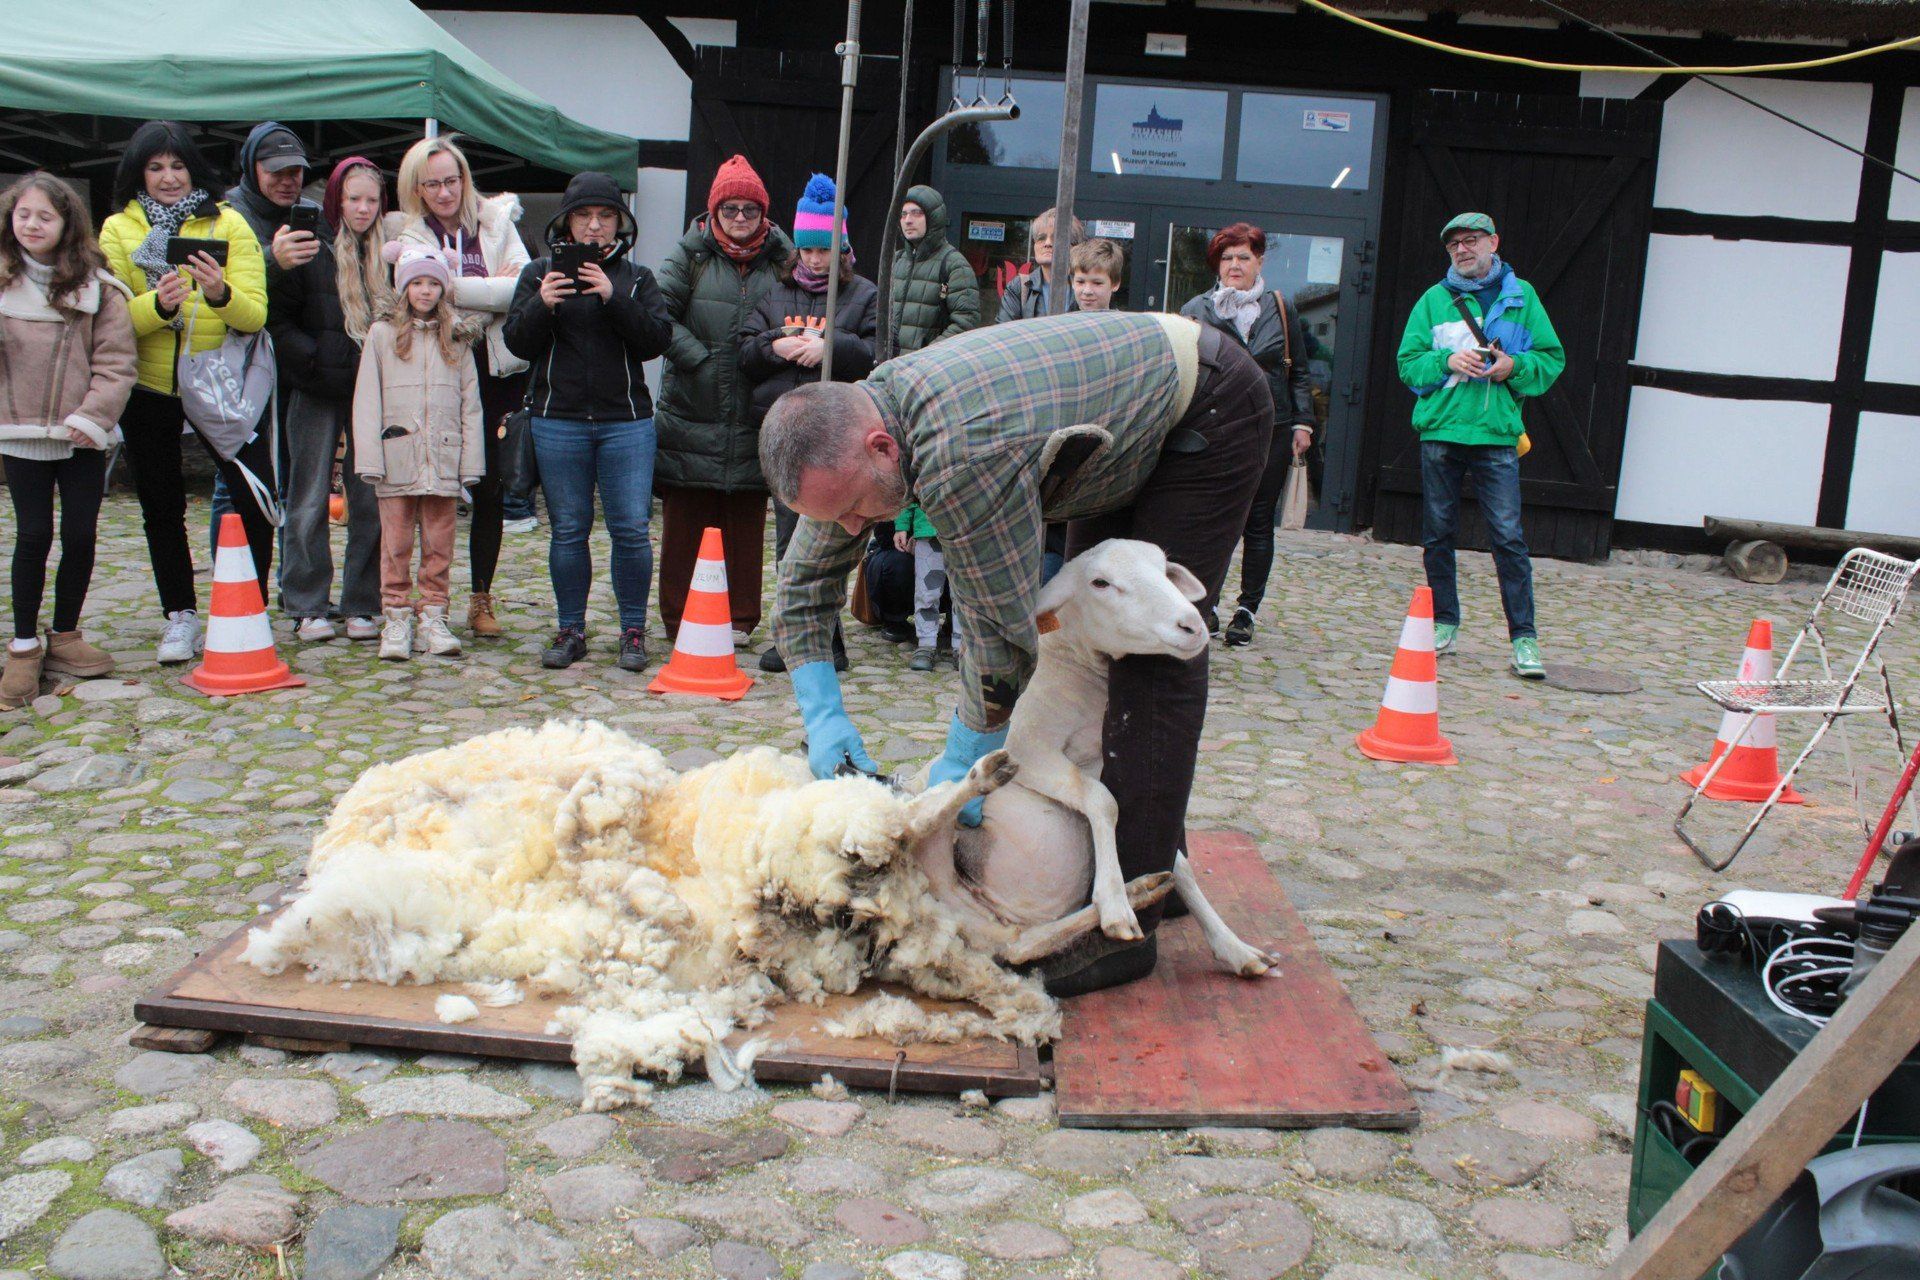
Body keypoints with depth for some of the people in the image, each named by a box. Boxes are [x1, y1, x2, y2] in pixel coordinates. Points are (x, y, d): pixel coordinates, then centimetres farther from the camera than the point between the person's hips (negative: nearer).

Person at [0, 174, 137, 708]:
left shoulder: (96, 286, 0)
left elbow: (115, 362, -3)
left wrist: (92, 414, -12)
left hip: (82, 434, 0)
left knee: (81, 537, 4)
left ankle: (65, 637, 21)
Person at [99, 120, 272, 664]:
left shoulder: (228, 223, -1)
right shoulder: (117, 230, 1)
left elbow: (255, 315, -10)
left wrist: (220, 293, -30)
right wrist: (158, 303, -28)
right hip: (147, 390, 1)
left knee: (256, 497, -8)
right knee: (161, 507, 9)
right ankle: (180, 617, 22)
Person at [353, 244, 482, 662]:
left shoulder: (456, 339, 11)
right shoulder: (382, 334, 6)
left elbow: (470, 404, 9)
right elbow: (367, 400, 2)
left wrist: (470, 462, 1)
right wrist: (369, 458, -7)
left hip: (443, 461, 2)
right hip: (396, 459, -2)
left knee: (439, 544, 4)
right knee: (396, 544, 1)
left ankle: (433, 619, 12)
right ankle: (397, 621, 8)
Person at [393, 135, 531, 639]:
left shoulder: (497, 222, 10)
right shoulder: (409, 237, 4)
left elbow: (527, 285, -4)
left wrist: (469, 297, -14)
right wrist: (498, 289, -13)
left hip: (498, 370, 2)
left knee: (490, 487, 4)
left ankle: (481, 597, 14)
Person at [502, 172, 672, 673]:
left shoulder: (637, 278, 10)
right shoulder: (540, 273, 10)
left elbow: (657, 340, -4)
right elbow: (518, 344, 3)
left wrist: (613, 298, -17)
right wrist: (542, 305, -15)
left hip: (626, 421, -1)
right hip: (558, 422, 1)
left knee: (631, 529, -5)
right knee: (567, 530, 5)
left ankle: (633, 631, 7)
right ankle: (571, 630, 16)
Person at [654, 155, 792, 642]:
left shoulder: (780, 258, 9)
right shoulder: (690, 254, 3)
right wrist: (698, 357, -14)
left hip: (752, 419, 2)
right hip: (689, 414, -1)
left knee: (747, 524, 8)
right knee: (683, 522, 4)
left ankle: (742, 618, 18)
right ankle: (678, 618, 13)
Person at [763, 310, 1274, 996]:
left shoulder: (963, 451, -40)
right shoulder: (850, 428, -12)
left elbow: (1000, 627, -32)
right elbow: (804, 581, -1)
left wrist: (962, 764, -21)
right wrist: (822, 714, -11)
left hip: (1209, 410, -9)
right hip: (1129, 424, 9)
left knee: (1151, 653, -14)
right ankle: (1157, 864, 25)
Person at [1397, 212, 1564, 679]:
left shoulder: (1520, 296, 8)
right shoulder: (1433, 300, 10)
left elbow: (1552, 358, 8)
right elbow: (1408, 361, 5)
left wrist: (1514, 366, -11)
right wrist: (1447, 361, -12)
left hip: (1496, 433, -2)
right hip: (1440, 430, 2)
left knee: (1508, 535, -7)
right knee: (1437, 533, 7)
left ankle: (1523, 637, -5)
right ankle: (1445, 623, 20)